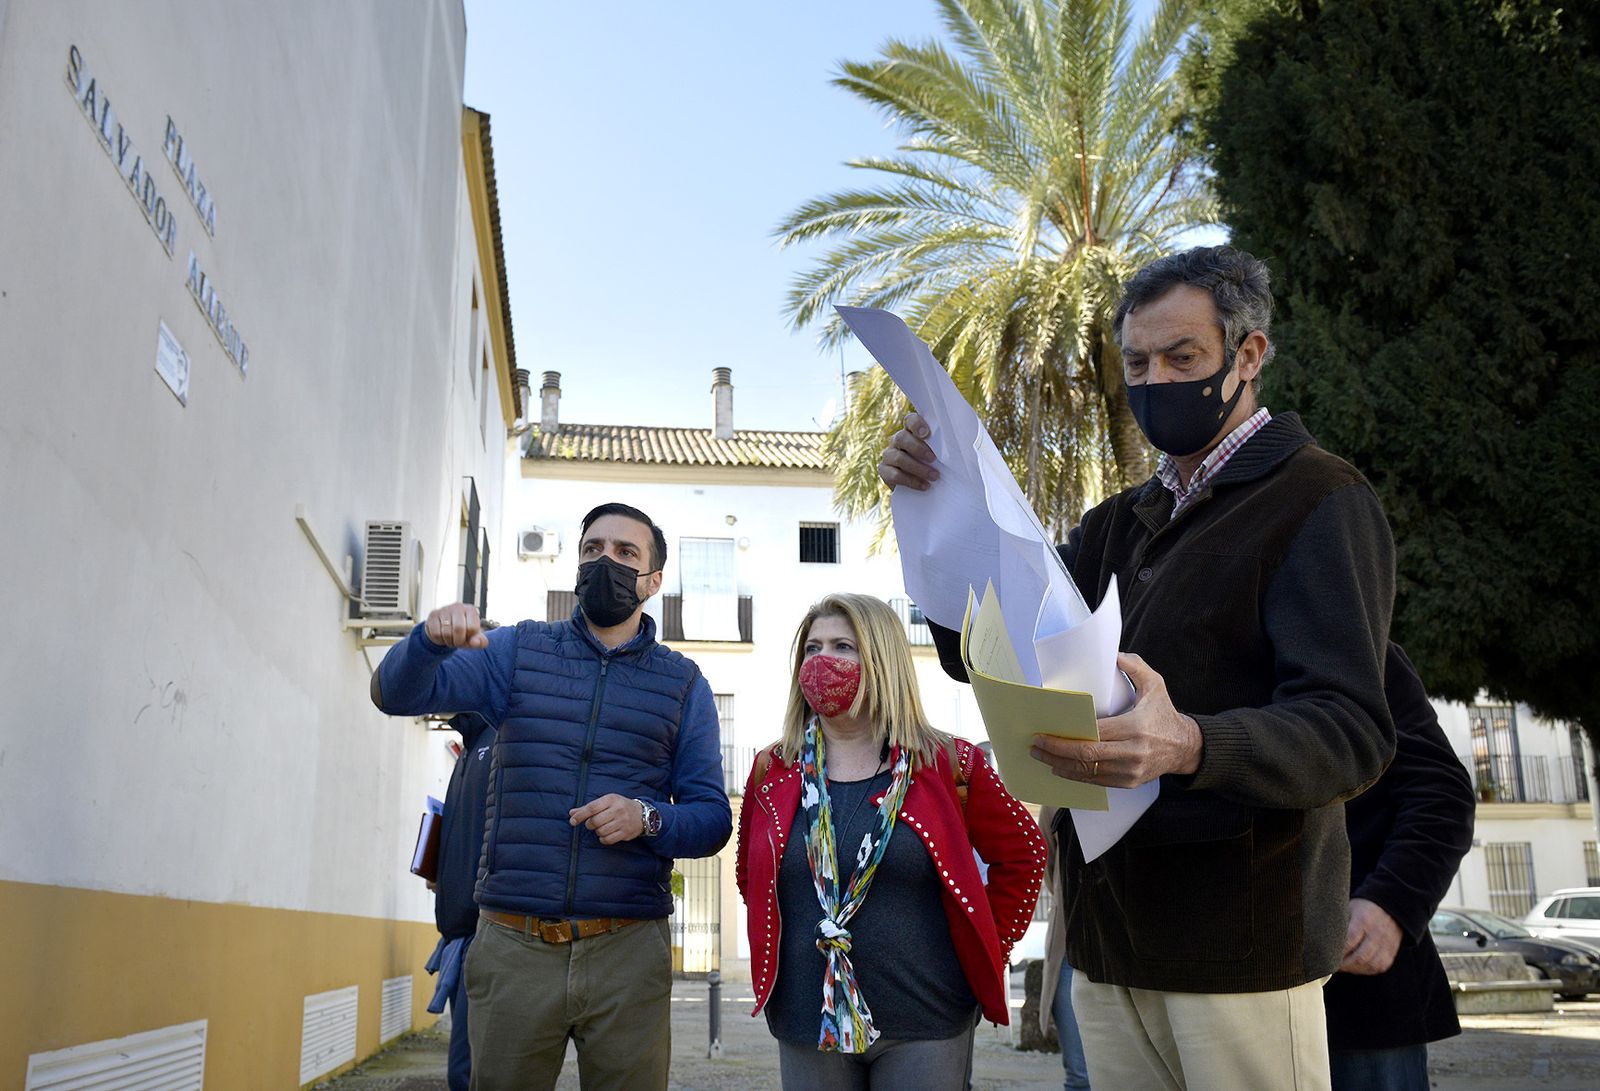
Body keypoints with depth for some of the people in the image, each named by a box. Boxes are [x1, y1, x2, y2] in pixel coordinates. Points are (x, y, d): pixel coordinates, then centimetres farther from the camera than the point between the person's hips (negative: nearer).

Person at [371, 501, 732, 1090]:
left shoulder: (683, 683, 8)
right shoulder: (521, 649, 8)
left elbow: (713, 818, 6)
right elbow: (397, 693, -3)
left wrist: (647, 820, -15)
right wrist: (432, 638, -25)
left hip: (627, 952, 0)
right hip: (513, 947, 0)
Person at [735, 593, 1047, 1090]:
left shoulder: (945, 765, -4)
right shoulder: (774, 771, 3)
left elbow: (1022, 852, 5)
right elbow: (750, 878, 16)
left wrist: (985, 949, 3)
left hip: (925, 1028, -2)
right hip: (806, 1026, 3)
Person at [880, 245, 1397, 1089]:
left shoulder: (1317, 499, -6)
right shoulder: (1118, 523, 16)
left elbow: (1351, 731, -18)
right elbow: (979, 653, 10)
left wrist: (1190, 747, -37)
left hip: (1238, 945, -6)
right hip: (1109, 936, 6)